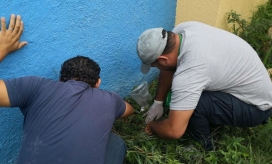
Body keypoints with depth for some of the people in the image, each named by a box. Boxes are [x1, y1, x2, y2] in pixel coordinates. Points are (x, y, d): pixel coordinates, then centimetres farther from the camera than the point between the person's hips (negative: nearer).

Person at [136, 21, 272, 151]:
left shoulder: (189, 71, -37)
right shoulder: (182, 30, -13)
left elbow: (175, 131, -32)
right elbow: (168, 68, 3)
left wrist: (152, 127, -11)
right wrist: (158, 102, 7)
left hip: (255, 106, -8)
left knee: (189, 104, -25)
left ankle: (203, 147, 1)